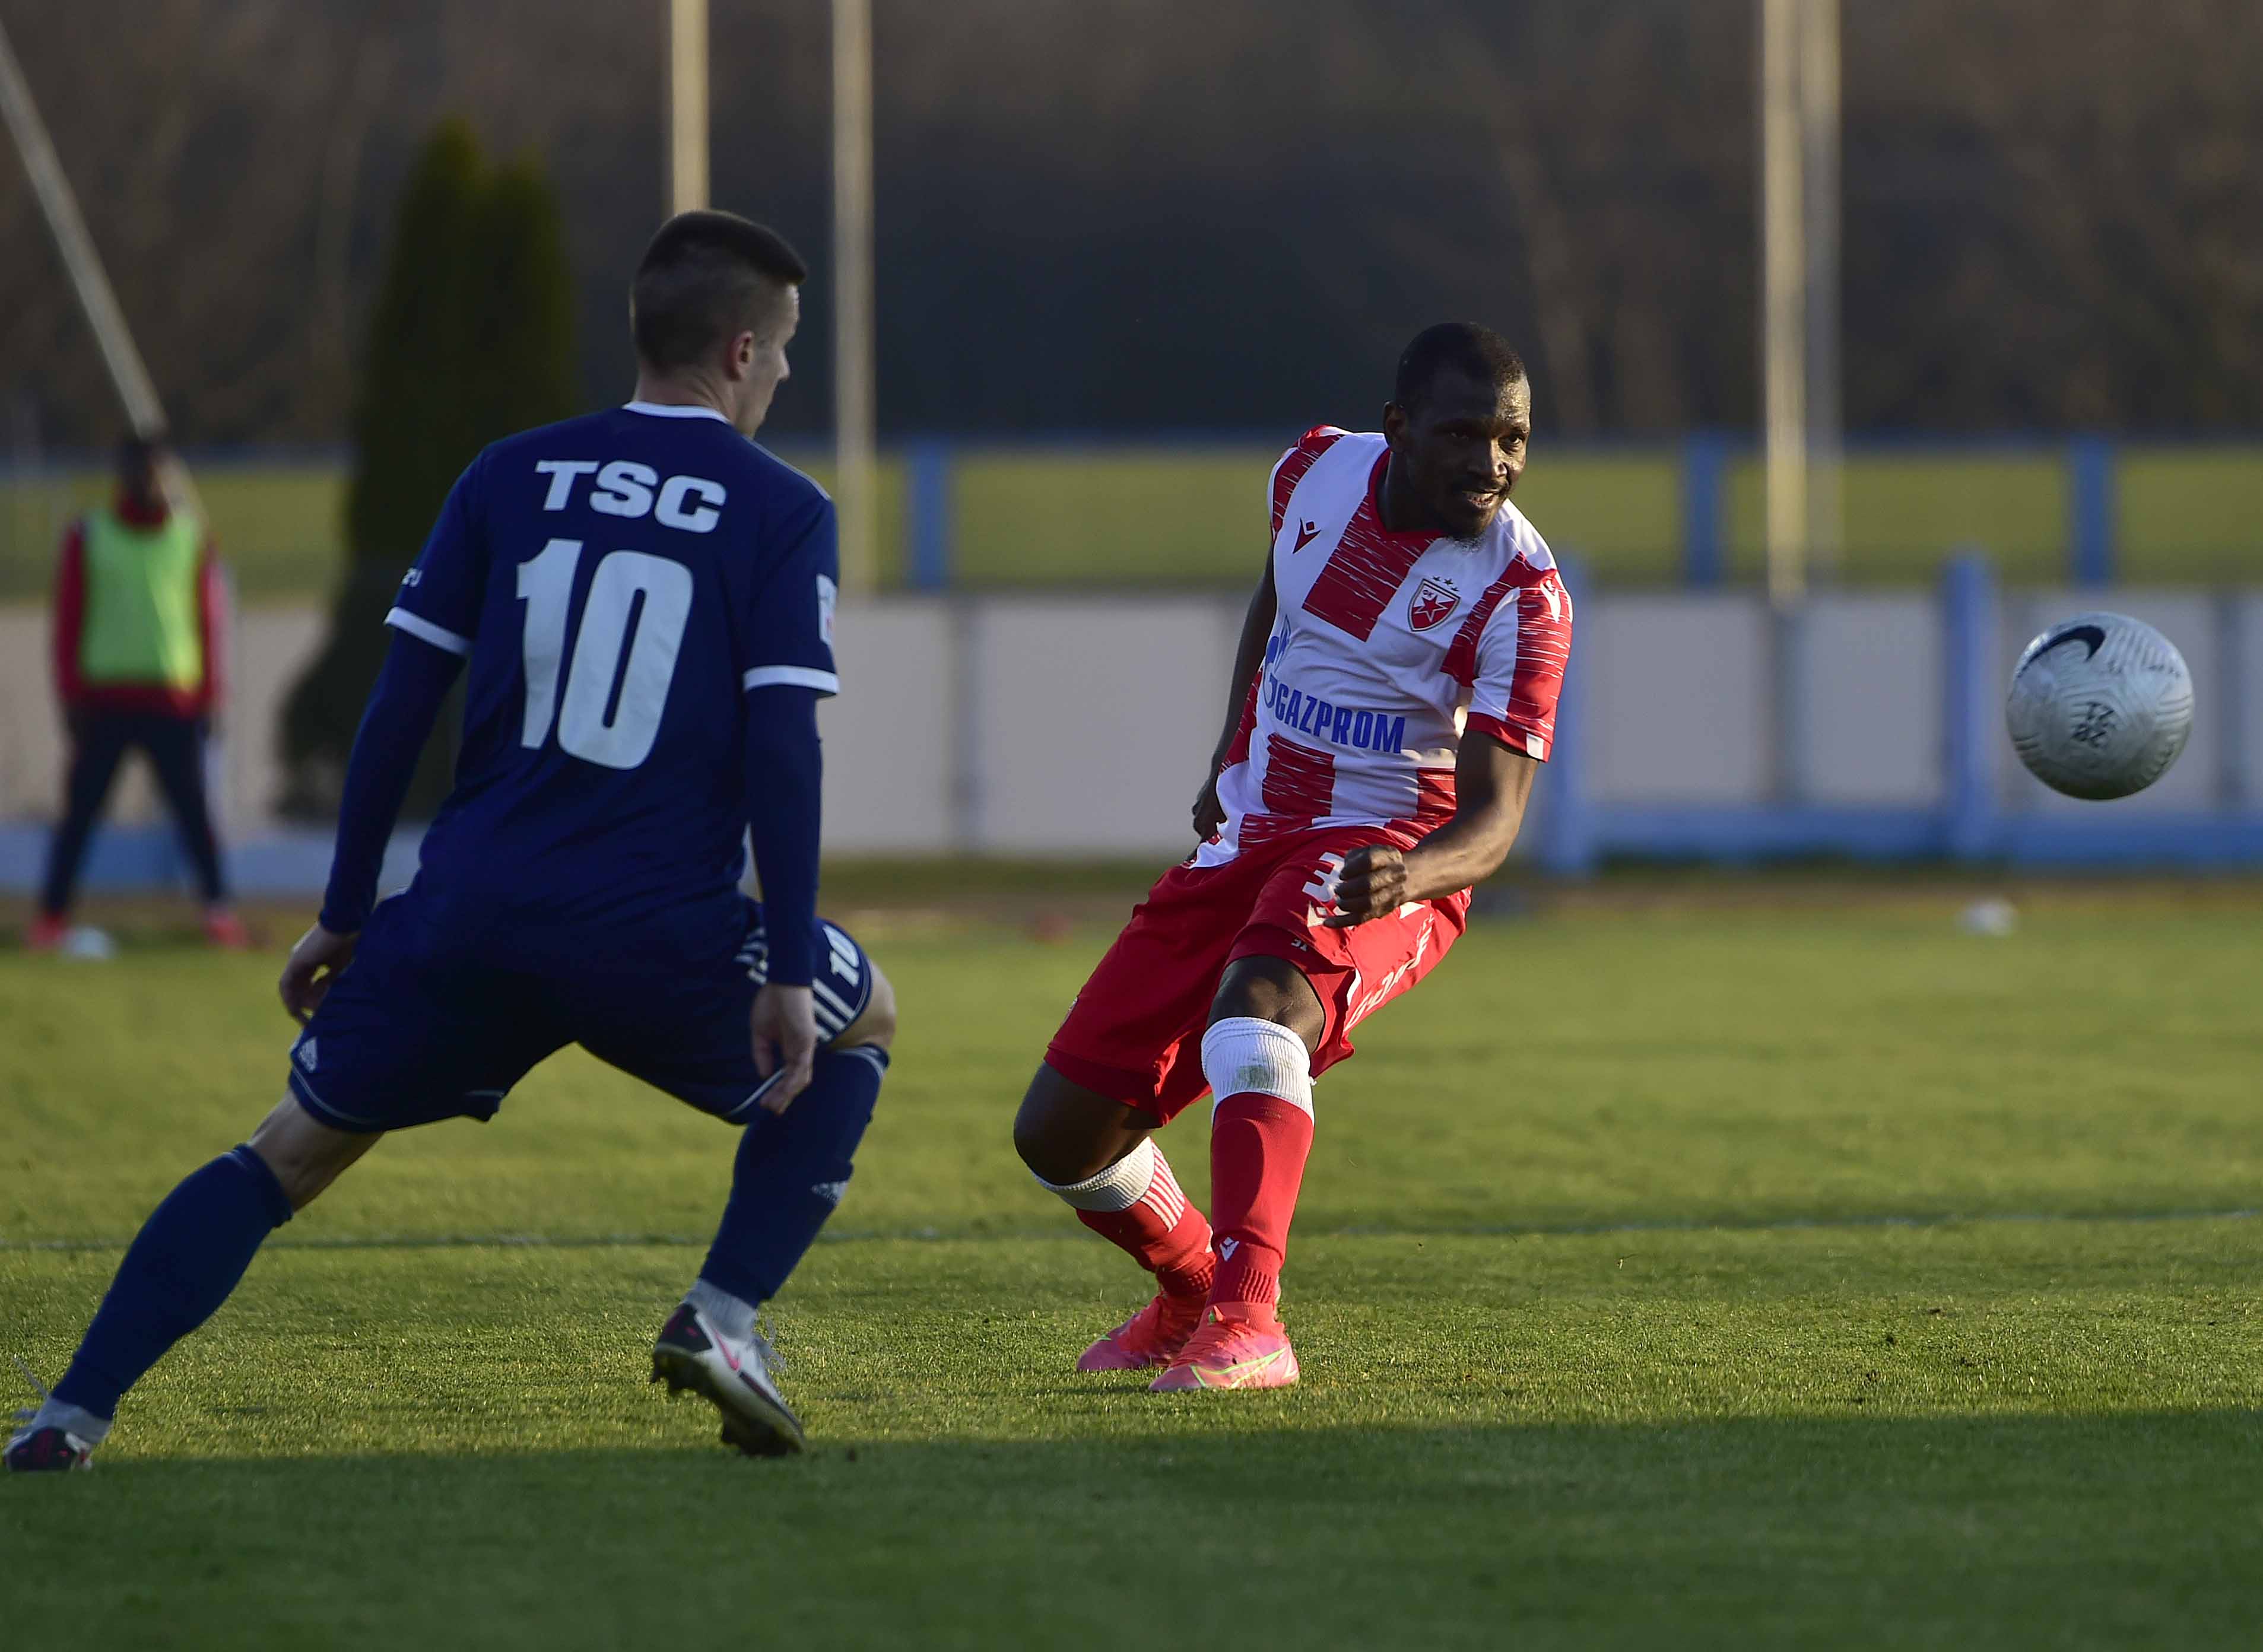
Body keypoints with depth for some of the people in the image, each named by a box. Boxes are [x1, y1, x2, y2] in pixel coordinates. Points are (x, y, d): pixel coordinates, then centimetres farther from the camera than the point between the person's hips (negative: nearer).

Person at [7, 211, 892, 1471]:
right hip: (661, 935, -3)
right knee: (859, 1022, 26)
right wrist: (786, 974, -5)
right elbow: (782, 748, -8)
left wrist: (345, 916, 15)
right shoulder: (783, 513, 1)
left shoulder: (509, 478, 10)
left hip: (467, 918, 3)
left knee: (294, 1149, 17)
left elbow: (403, 701, 8)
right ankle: (725, 1315, 10)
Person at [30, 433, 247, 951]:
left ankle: (219, 909, -3)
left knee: (194, 810, -5)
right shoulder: (88, 536, 6)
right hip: (104, 701, 0)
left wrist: (208, 695, 5)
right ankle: (51, 916, 2)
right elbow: (69, 618, 6)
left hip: (175, 704, 1)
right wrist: (72, 695, -1)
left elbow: (208, 617, 11)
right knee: (81, 813, -1)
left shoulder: (191, 537, 9)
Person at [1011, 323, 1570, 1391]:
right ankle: (1190, 1288, 32)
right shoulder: (1318, 472, -2)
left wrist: (1409, 874, -44)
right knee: (1059, 1136, 4)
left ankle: (1246, 1322, -42)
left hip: (1386, 864, -6)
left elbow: (1493, 817, -24)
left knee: (1255, 1004, -40)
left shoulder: (1518, 594, -18)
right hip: (1247, 845, 6)